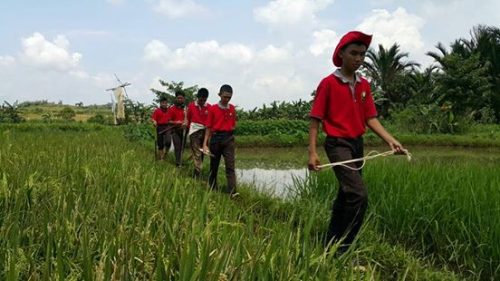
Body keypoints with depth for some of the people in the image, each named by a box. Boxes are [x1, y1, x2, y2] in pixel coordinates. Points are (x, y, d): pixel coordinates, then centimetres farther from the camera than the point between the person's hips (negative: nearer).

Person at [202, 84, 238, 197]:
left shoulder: (232, 108, 5)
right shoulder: (212, 108, -2)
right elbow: (208, 127, 0)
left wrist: (231, 129, -1)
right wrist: (205, 144, -5)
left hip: (229, 138, 1)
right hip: (215, 138, -1)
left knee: (230, 165, -9)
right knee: (214, 165, 10)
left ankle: (232, 191, -16)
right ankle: (213, 189, 25)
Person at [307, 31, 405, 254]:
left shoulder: (364, 85, 9)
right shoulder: (328, 83, -9)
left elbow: (370, 118, 9)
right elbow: (315, 120, -8)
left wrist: (390, 140, -5)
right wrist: (312, 152, -14)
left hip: (357, 144, 7)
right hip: (338, 145, -7)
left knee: (346, 195, 13)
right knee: (359, 195, -19)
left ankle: (331, 244, 28)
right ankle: (341, 250, -9)